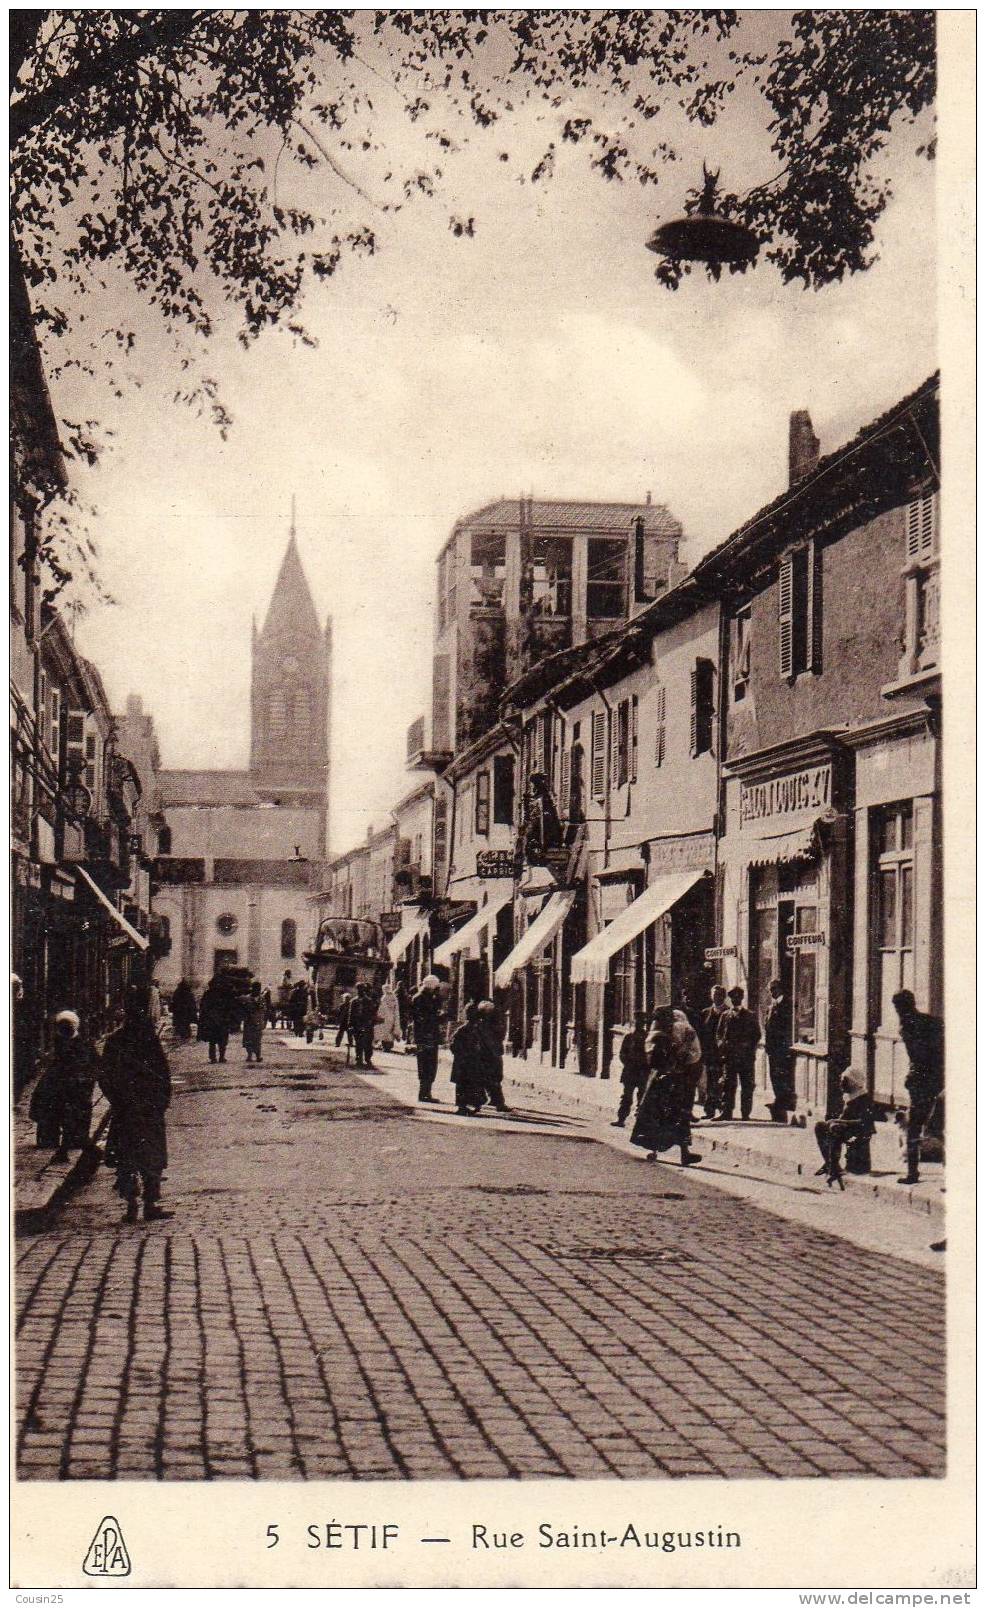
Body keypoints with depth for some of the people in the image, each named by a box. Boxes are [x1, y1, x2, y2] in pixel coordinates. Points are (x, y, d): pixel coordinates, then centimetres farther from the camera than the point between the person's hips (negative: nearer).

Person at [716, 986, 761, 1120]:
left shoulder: (750, 1016, 9)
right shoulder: (725, 1015, 13)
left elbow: (757, 1035, 8)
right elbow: (719, 1033, 13)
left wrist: (749, 1048, -6)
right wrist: (721, 1044, -6)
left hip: (746, 1056, -1)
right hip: (729, 1056, 1)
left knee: (747, 1086, 0)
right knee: (728, 1084, -2)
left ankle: (745, 1113, 6)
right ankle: (726, 1112, 1)